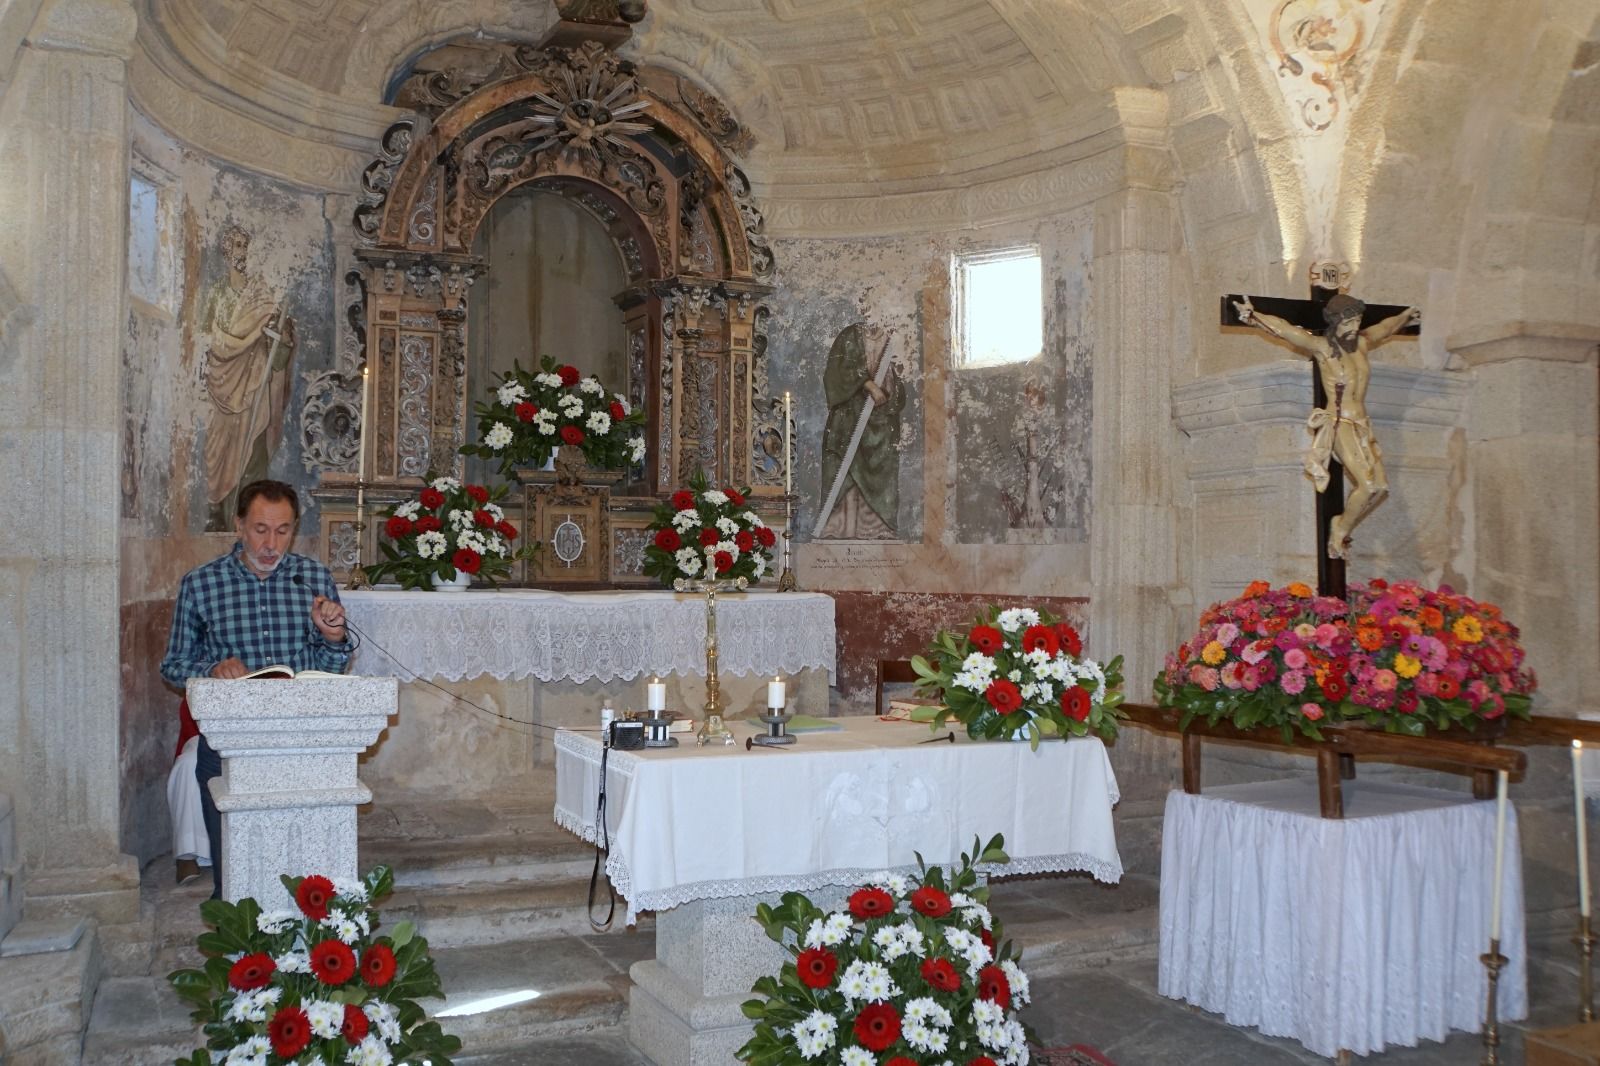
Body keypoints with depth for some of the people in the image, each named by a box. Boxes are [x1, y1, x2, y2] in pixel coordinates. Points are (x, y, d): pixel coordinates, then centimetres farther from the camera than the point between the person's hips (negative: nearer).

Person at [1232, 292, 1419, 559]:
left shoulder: (1362, 342, 12)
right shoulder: (1321, 347, -5)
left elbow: (1385, 327, 32)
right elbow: (1283, 329, -11)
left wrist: (1406, 316, 49)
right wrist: (1252, 315, -18)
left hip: (1362, 426, 7)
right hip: (1339, 425, -7)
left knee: (1381, 488, -3)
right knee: (1368, 485, -20)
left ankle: (1341, 527, 16)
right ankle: (1340, 530, 2)